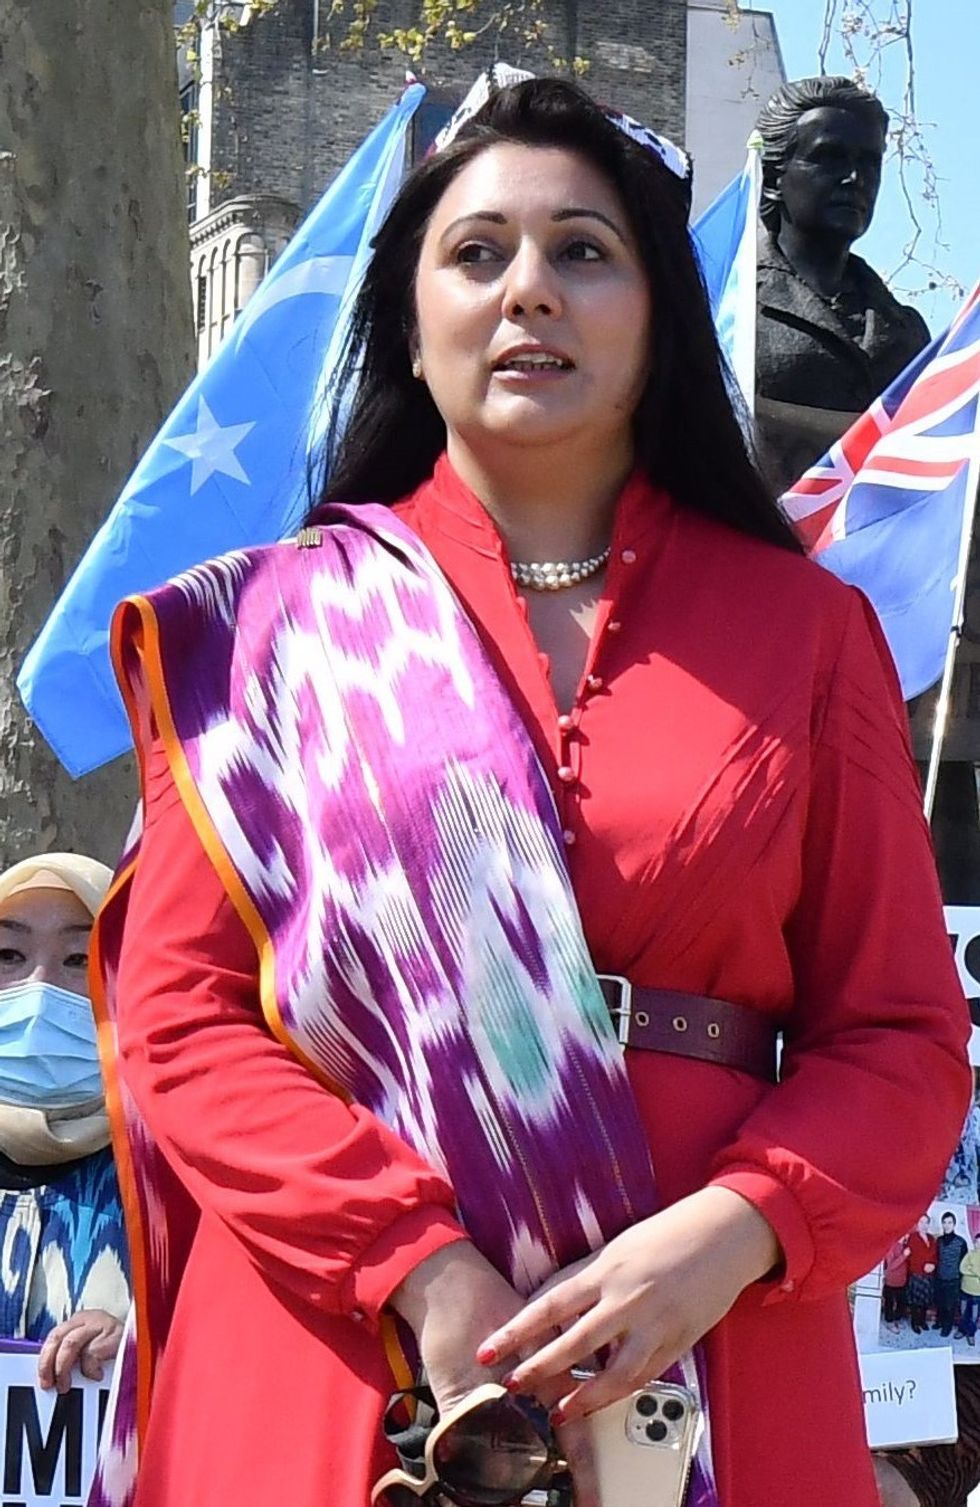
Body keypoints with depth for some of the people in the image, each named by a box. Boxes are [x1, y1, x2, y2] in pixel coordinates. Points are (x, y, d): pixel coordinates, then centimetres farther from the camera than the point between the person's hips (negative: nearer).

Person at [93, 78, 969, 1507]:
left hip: (710, 1365, 1)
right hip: (328, 1372, -1)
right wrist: (422, 1268, -16)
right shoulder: (284, 621, 3)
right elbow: (179, 1012, -3)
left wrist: (734, 1232, -16)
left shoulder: (806, 632, 6)